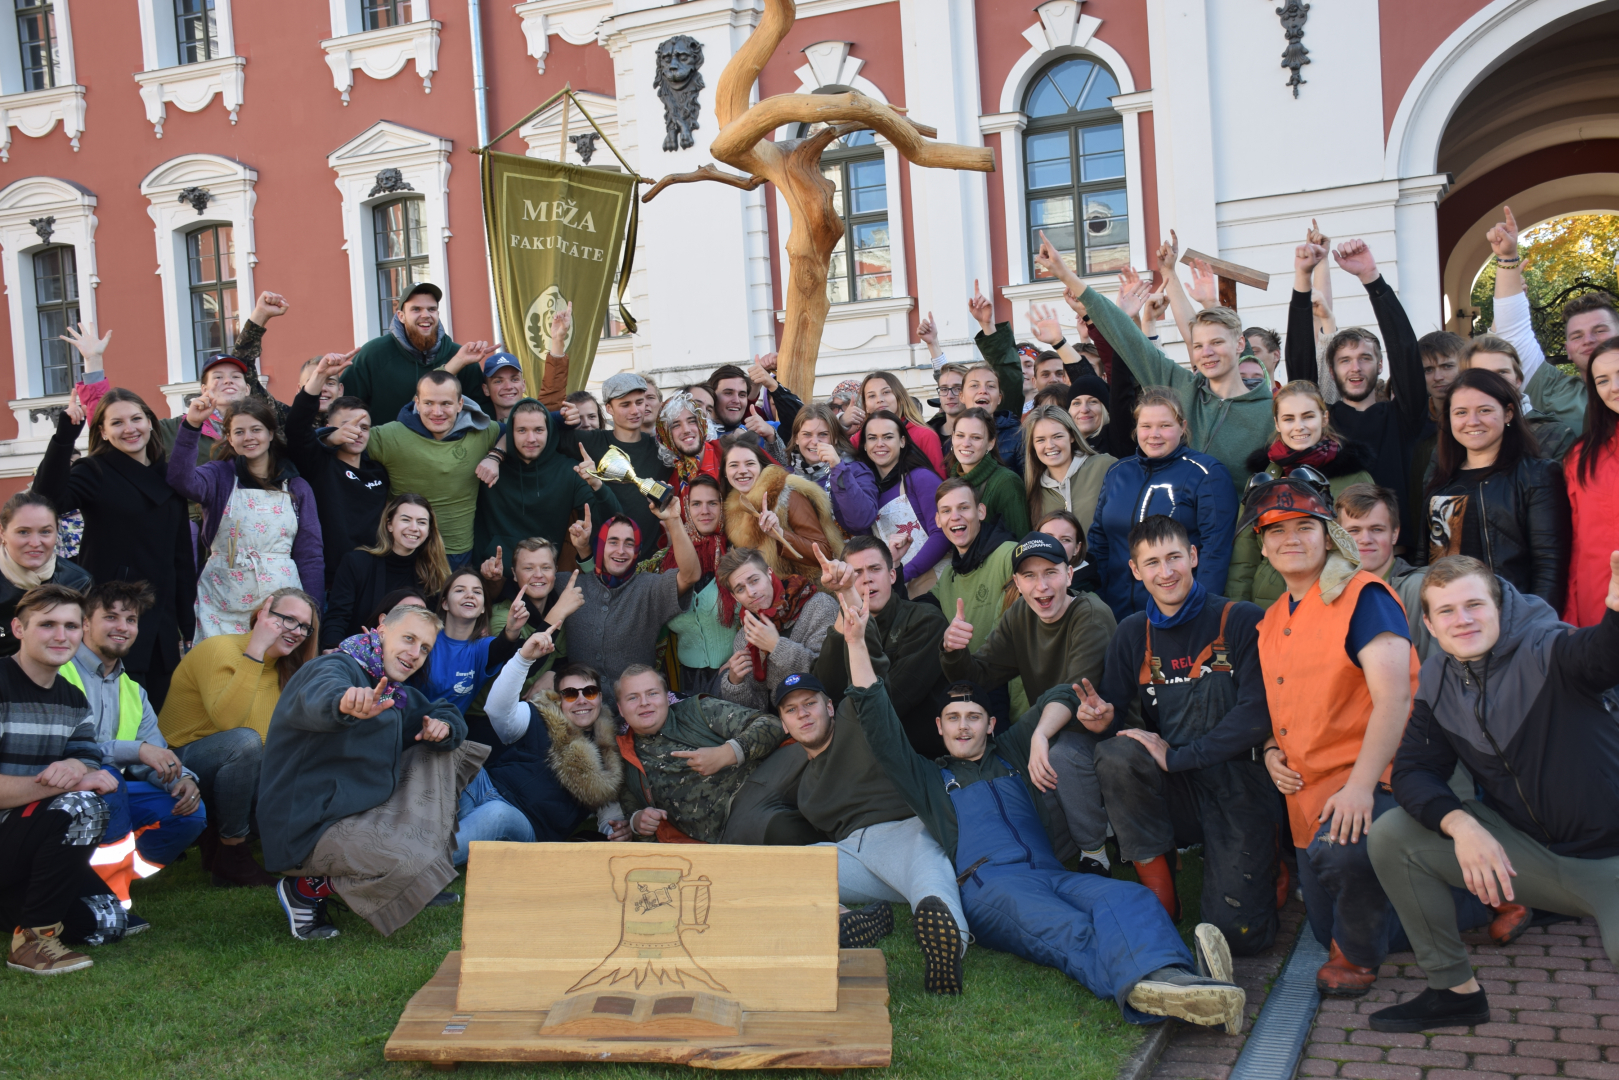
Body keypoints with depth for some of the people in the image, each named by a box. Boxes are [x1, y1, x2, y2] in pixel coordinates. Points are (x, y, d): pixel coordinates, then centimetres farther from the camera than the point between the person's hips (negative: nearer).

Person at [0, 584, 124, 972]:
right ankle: (32, 939, -19)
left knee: (107, 924, 1)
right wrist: (66, 782, -29)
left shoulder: (73, 699, 9)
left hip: (38, 845, 8)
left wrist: (77, 767, -22)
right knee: (80, 805, -32)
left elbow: (91, 768, 1)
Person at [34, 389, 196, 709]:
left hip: (161, 622, 5)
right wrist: (65, 434, -30)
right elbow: (47, 499, -24)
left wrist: (187, 623, 12)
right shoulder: (93, 472, -1)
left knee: (160, 715, 7)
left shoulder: (170, 477, 13)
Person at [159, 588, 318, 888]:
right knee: (244, 740, -35)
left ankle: (215, 836, 9)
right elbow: (226, 720, -34)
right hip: (180, 764, -7)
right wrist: (255, 651, -35)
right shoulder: (220, 649, -16)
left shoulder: (283, 669, 8)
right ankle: (232, 855, -21)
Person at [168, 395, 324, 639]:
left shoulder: (297, 487, 9)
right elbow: (182, 480, -17)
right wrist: (191, 425, -27)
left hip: (279, 606, 1)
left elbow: (311, 555, 8)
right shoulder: (219, 476, 6)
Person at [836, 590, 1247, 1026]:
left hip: (1050, 872, 4)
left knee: (1128, 898, -32)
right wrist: (856, 640, 14)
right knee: (1068, 932, -37)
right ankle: (1142, 985, -66)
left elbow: (1062, 696, 31)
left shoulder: (1010, 754, 34)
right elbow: (877, 721, 19)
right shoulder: (929, 777, 27)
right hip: (987, 886, -4)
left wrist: (1039, 736, 10)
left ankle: (1163, 977, -63)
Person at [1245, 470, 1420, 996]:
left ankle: (1358, 953, -7)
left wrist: (1360, 785, -29)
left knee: (1342, 850, -37)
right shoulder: (1272, 621, 13)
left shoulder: (1362, 597, -12)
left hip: (1373, 777, -8)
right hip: (1307, 793, 8)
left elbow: (1394, 699, -21)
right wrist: (1271, 750, 4)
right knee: (1325, 926, 9)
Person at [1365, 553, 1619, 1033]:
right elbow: (1413, 772, -4)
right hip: (1524, 849, 6)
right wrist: (1460, 824, -24)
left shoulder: (1544, 650, -16)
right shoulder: (1435, 682, 1)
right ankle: (1455, 991, 6)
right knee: (1391, 835, -9)